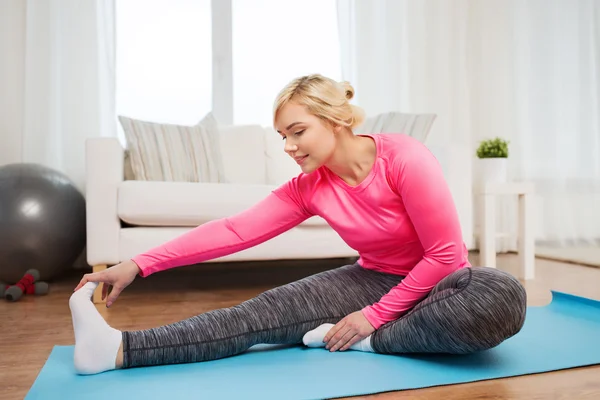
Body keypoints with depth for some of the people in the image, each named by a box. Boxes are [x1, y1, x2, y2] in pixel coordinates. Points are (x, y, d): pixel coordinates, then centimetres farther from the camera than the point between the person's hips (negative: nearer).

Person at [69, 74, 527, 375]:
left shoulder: (404, 158, -24)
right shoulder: (308, 188, -9)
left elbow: (446, 255, -21)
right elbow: (234, 230, -15)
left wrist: (374, 317, -21)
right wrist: (139, 264, -20)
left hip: (438, 281, -2)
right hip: (374, 280, 3)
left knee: (504, 296, -37)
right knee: (270, 310, -17)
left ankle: (370, 342, -23)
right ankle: (121, 348, -23)